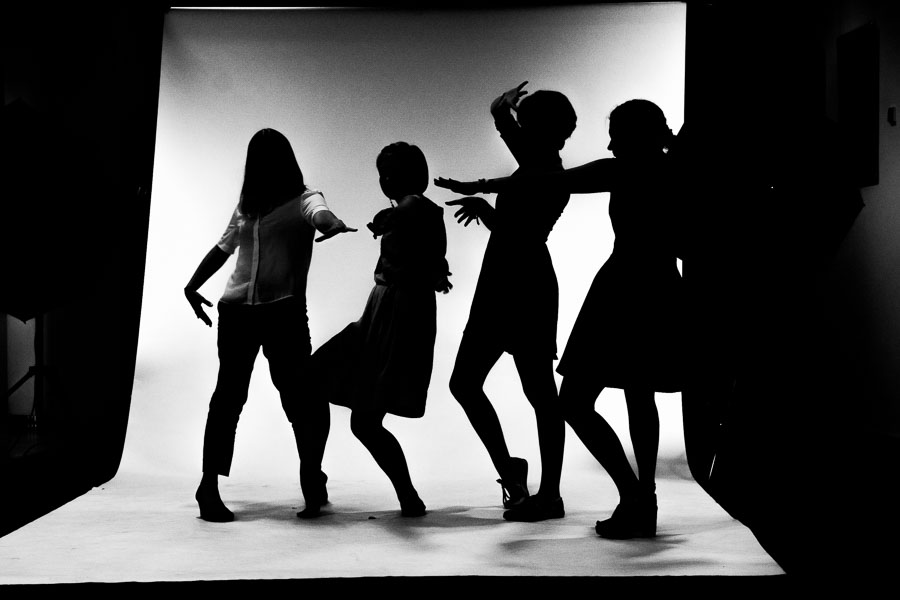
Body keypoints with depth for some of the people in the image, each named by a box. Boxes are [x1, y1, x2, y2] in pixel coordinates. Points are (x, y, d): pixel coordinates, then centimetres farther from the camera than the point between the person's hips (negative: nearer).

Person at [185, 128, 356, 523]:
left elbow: (319, 214, -24)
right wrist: (193, 285, 32)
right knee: (229, 394, -2)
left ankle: (312, 476, 12)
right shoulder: (246, 206, 16)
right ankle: (209, 486, 1)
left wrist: (332, 224, -47)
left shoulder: (303, 201, 1)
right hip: (237, 309, 3)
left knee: (300, 394, -8)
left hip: (284, 311, -3)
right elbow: (222, 249, 32)